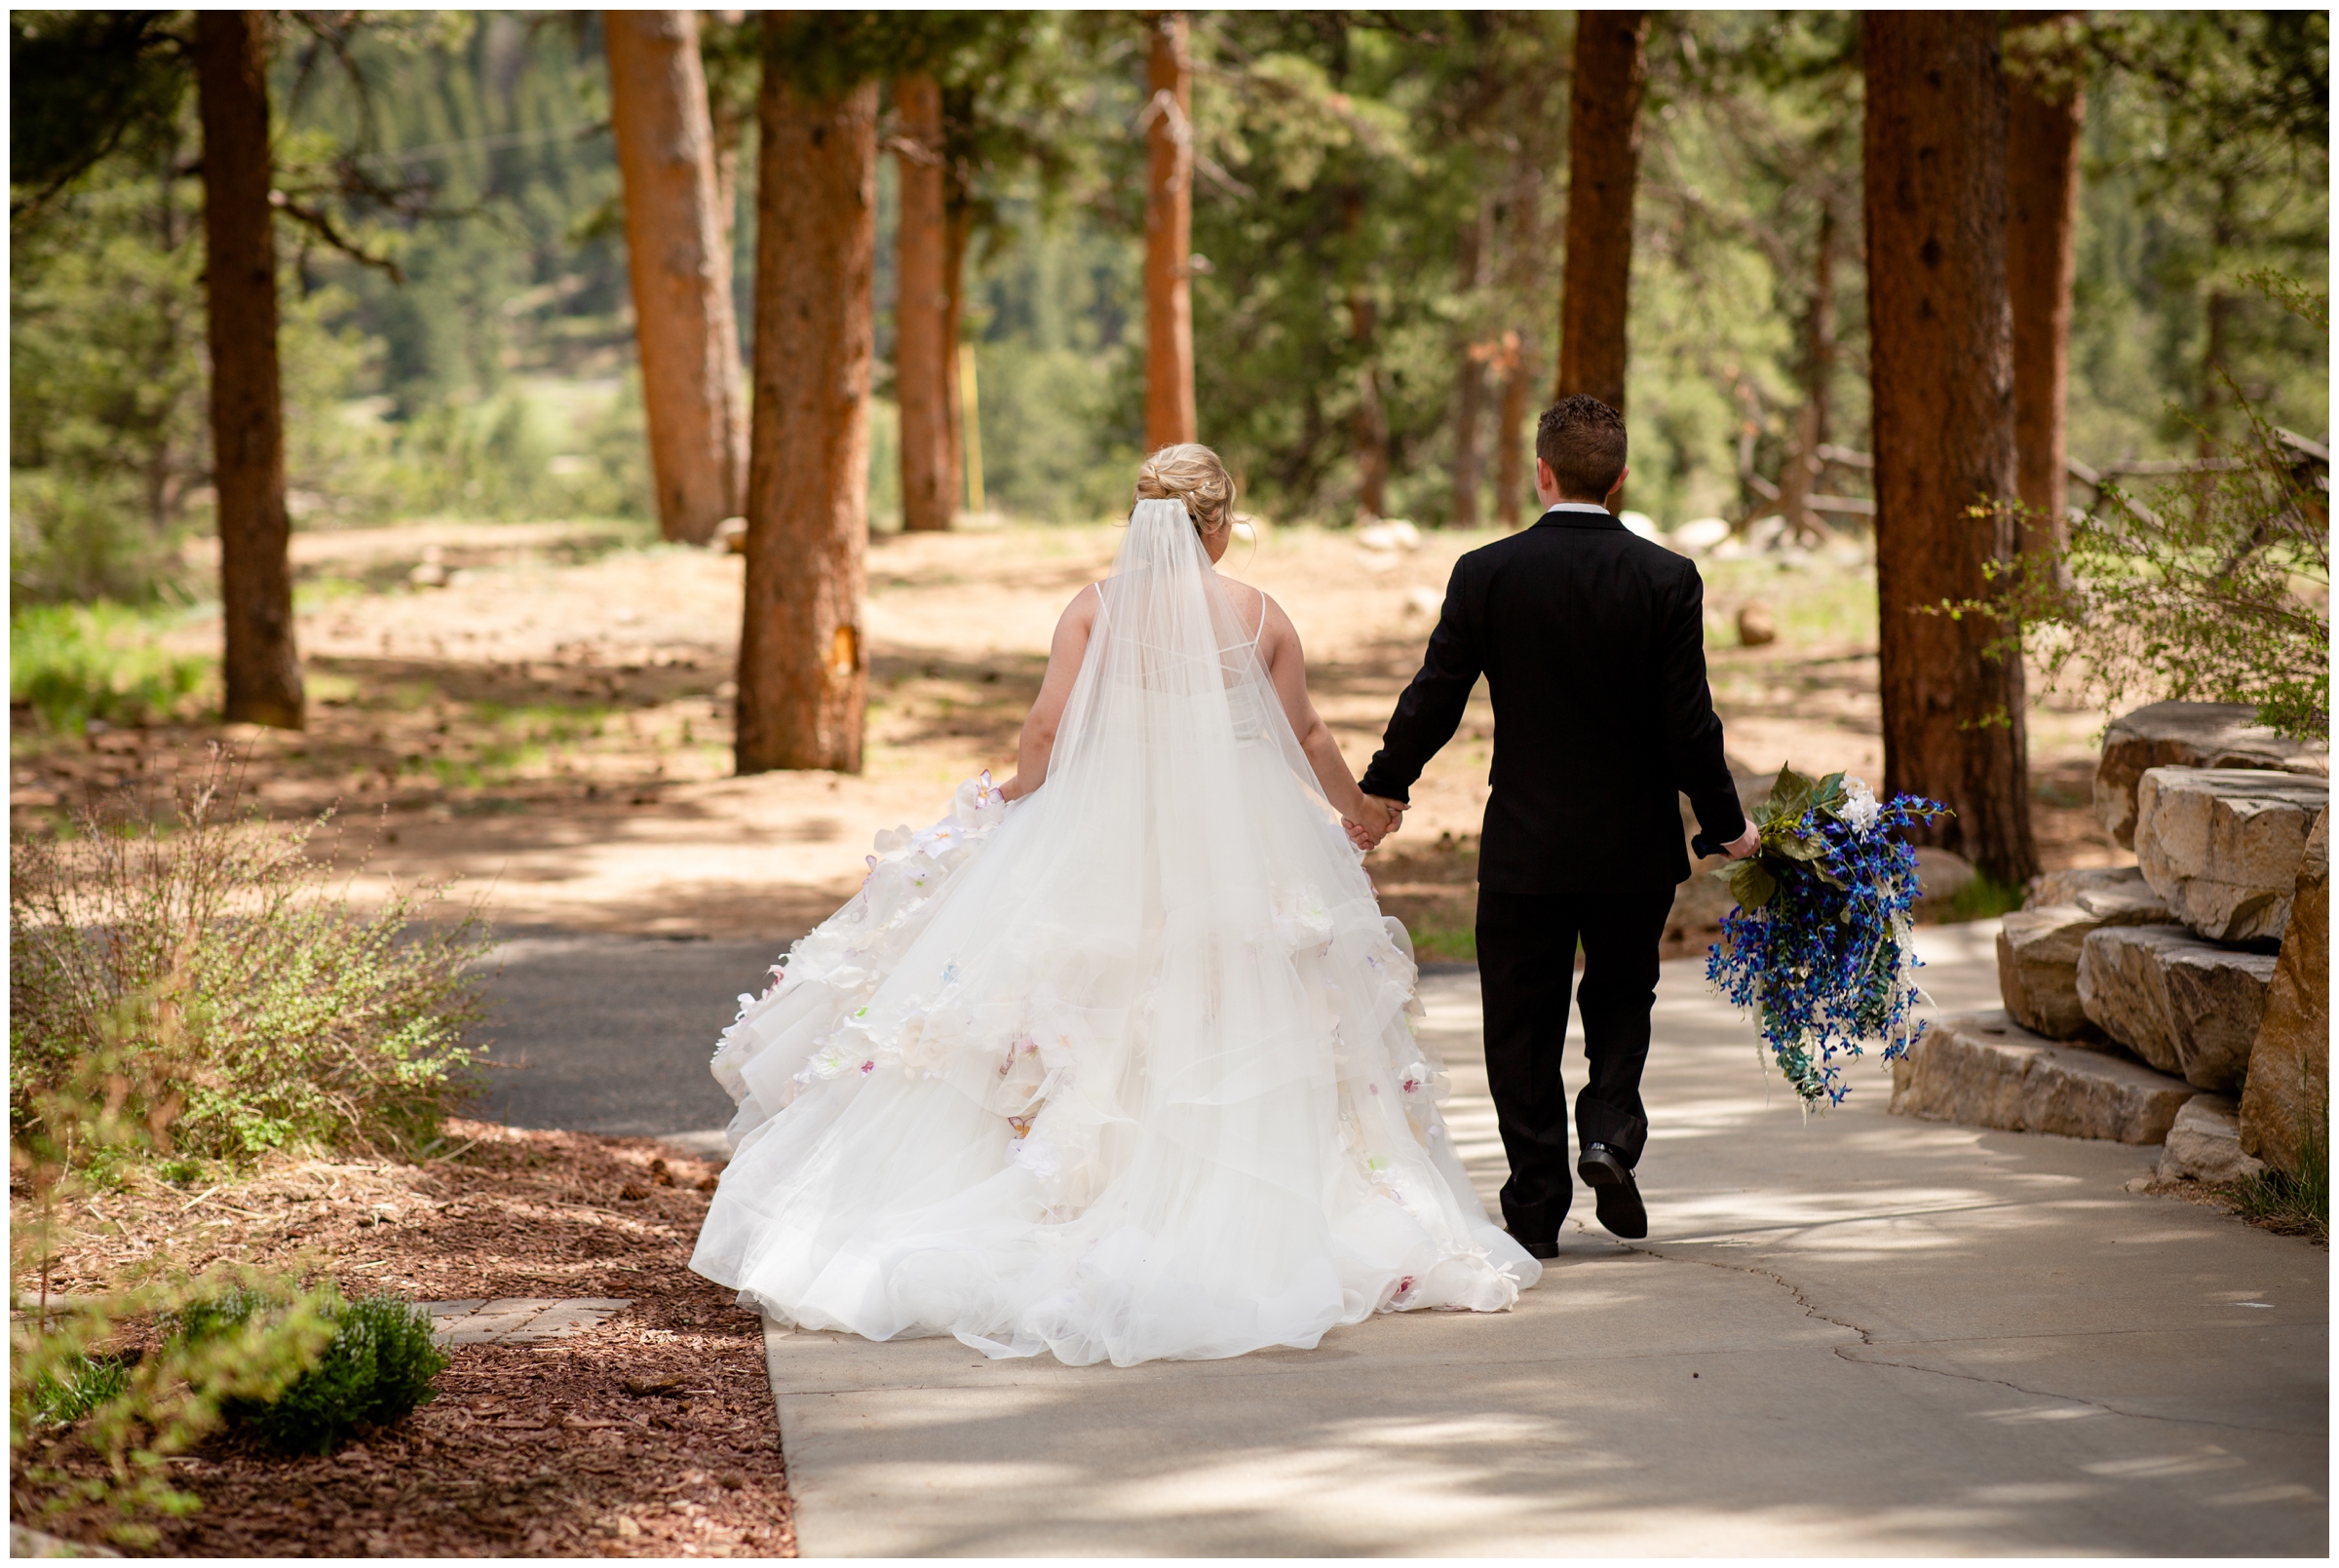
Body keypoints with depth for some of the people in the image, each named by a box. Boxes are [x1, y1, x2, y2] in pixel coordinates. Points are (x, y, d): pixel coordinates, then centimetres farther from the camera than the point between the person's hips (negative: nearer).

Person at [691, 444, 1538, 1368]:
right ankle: (1229, 1232, 4)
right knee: (1231, 1035, 6)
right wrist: (1356, 804, 25)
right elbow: (1303, 736, 8)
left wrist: (1011, 810, 10)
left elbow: (1047, 728, -6)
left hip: (1102, 838, 0)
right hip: (1236, 847, 0)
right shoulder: (1261, 616, 0)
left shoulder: (1094, 609, -2)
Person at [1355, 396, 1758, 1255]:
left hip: (1524, 844, 0)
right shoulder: (1667, 578, -8)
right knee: (1621, 997, 21)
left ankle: (1536, 1211, 9)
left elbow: (1433, 699, -3)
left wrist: (1383, 787, 13)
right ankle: (1609, 1128, -3)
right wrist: (1726, 822, 5)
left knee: (1523, 1025, 9)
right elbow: (1688, 720, -8)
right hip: (1635, 844, 1)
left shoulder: (1484, 573, -7)